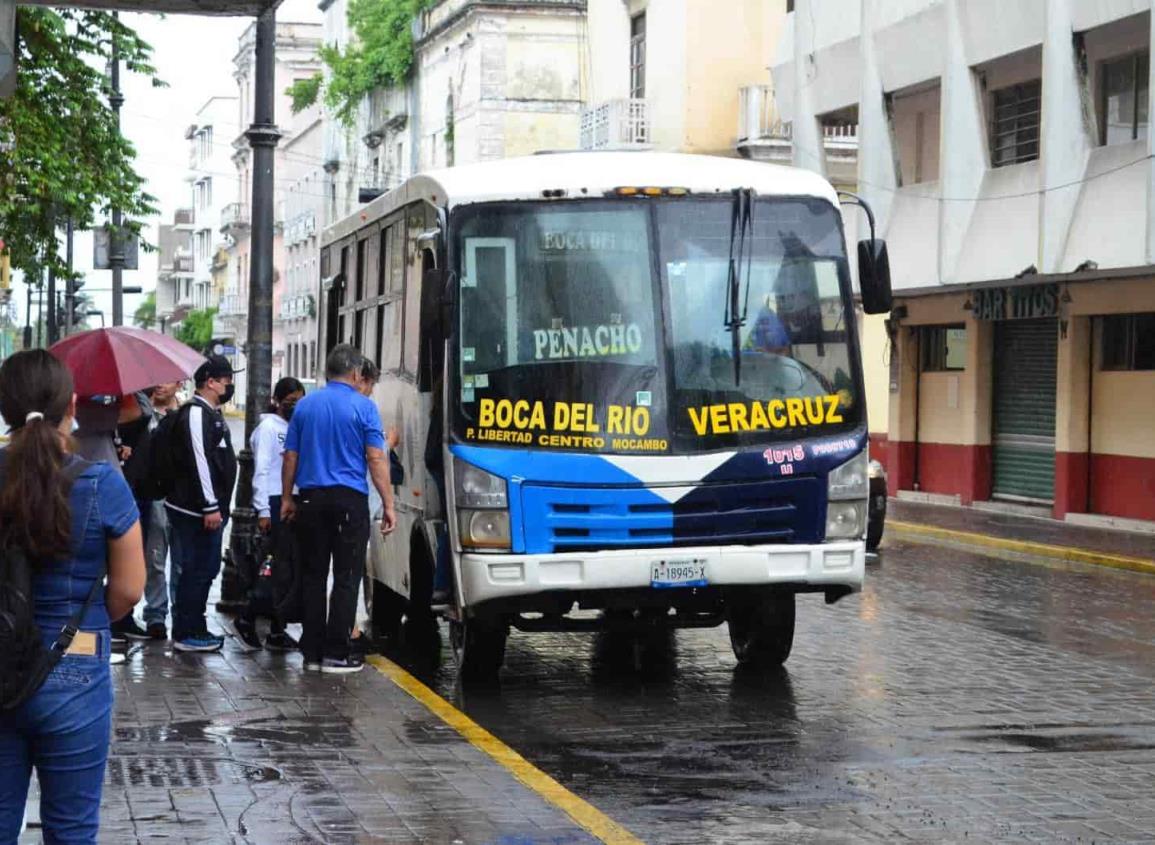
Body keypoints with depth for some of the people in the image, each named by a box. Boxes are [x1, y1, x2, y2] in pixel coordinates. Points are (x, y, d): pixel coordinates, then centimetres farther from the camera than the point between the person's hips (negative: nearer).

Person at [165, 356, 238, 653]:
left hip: (210, 507, 11)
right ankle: (186, 634, -3)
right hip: (197, 510, -11)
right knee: (197, 570, -7)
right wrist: (210, 507, -21)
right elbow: (198, 461, -20)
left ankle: (194, 629, 21)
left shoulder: (211, 414, 19)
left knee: (204, 569, 14)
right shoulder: (196, 414, -14)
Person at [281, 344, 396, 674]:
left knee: (314, 576, 10)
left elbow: (291, 455, 11)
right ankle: (336, 654, -3)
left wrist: (287, 498, 20)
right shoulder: (363, 406, -4)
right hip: (349, 499, -4)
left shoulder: (305, 405, 8)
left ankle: (312, 651, 11)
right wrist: (388, 504, -5)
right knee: (346, 578, 0)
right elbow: (376, 458, -9)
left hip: (311, 499, 4)